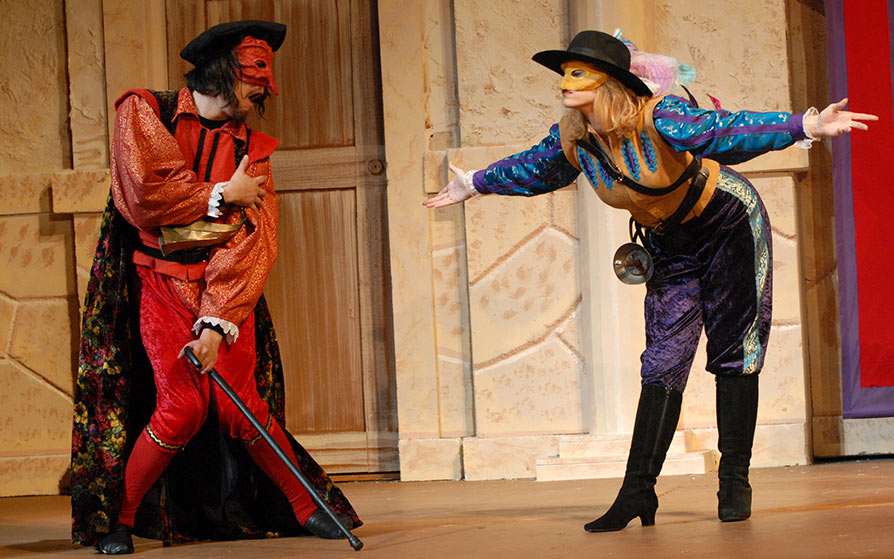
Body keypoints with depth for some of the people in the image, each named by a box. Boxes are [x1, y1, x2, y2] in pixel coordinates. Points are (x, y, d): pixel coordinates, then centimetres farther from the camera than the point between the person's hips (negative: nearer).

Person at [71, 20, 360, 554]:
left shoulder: (251, 147, 7)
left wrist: (217, 323, -17)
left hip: (226, 288, 2)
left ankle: (308, 508, 6)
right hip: (161, 283, -2)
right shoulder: (145, 113, 1)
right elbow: (146, 194, -15)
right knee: (183, 404, -17)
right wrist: (224, 194, -5)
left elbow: (252, 242, -5)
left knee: (237, 404, -11)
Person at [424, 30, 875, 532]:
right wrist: (474, 185, 22)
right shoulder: (573, 138, -11)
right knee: (663, 365, -1)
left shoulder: (657, 118, -30)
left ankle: (735, 482, 6)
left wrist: (804, 126, -53)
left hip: (730, 224, -5)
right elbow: (532, 170, 10)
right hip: (671, 245, 5)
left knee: (733, 354, -1)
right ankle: (638, 491, -2)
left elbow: (727, 132, -41)